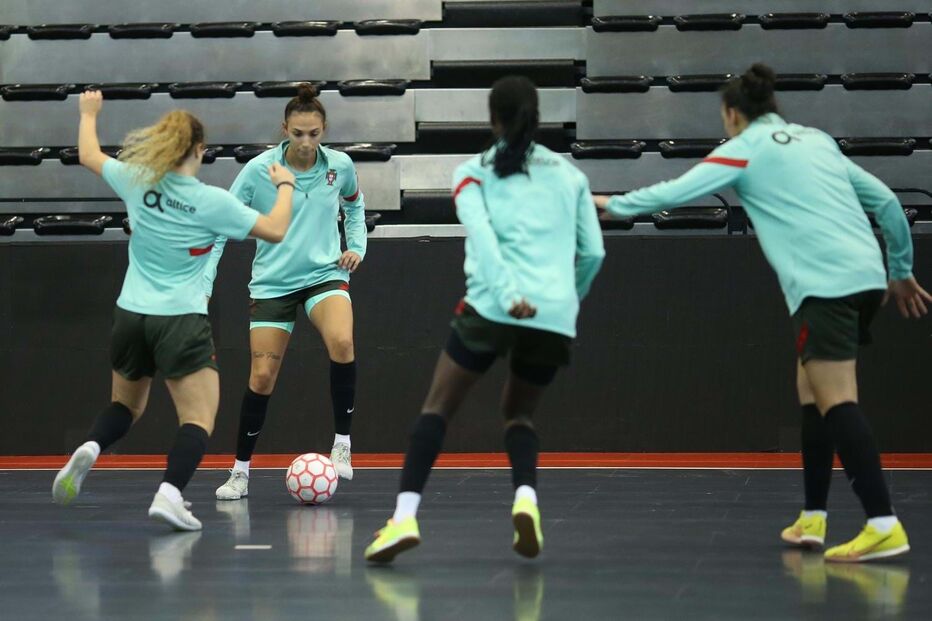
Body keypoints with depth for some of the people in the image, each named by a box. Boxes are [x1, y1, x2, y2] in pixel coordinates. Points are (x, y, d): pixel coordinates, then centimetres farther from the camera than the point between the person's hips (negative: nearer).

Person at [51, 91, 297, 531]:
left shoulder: (137, 182, 0)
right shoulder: (211, 202, -10)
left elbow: (89, 155, 19)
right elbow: (275, 231, -4)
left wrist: (89, 112, 37)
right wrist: (285, 186, 13)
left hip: (130, 316, 5)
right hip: (181, 321, -5)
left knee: (126, 405, 24)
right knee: (199, 420, -4)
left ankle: (90, 449, -5)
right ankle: (169, 493, -27)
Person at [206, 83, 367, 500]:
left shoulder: (340, 165, -4)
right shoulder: (258, 171, -12)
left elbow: (354, 204, 19)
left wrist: (357, 245, 4)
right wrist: (202, 286, -13)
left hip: (325, 274, 1)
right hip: (272, 282, 0)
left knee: (341, 342, -30)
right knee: (261, 377, -3)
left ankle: (342, 443, -14)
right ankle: (241, 471, 15)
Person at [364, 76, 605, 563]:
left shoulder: (474, 173, 9)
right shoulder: (570, 174, 17)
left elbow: (481, 233, -9)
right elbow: (593, 252, 14)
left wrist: (508, 294, -20)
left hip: (492, 307, -3)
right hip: (555, 315, 3)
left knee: (438, 407, 4)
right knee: (519, 412, 21)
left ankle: (405, 515, -14)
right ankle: (526, 497, -8)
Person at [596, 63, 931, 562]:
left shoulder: (746, 148, 5)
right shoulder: (817, 141, 22)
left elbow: (675, 192, 5)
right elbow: (886, 201, 21)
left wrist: (615, 204, 20)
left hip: (826, 285, -7)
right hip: (866, 276, 7)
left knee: (836, 401, -12)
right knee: (813, 393, 15)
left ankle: (883, 525, -23)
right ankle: (812, 519, 17)